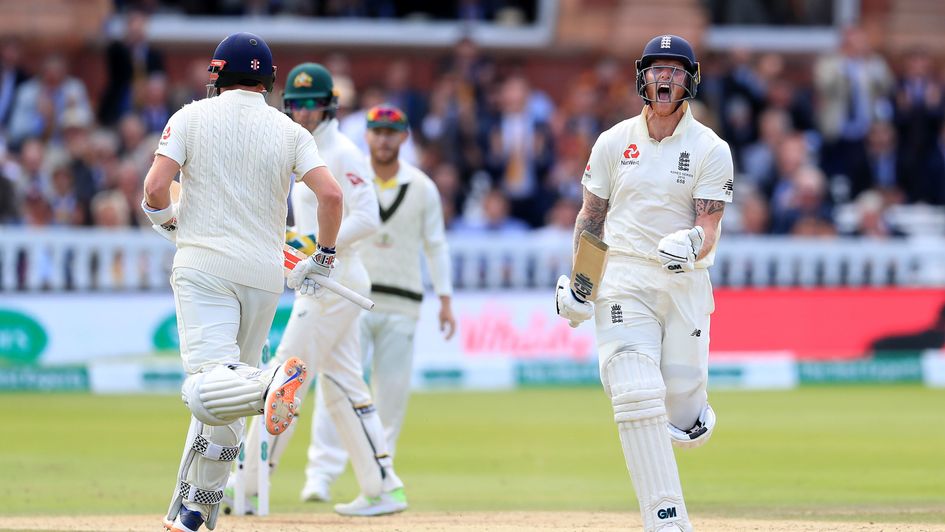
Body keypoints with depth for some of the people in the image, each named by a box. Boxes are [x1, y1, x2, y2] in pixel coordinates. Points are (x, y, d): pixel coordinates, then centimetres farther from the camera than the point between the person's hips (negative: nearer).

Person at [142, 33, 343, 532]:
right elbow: (330, 193, -5)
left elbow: (154, 190, -7)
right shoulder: (290, 131, 8)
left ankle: (267, 383, -47)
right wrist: (322, 259, 8)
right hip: (265, 275, 4)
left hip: (204, 265, -4)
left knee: (207, 392, -18)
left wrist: (170, 223, 15)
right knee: (223, 395, 16)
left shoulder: (192, 117, 3)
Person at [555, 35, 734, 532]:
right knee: (637, 398, -19)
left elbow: (708, 227, -6)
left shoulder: (710, 150, 1)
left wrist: (693, 245, -29)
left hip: (685, 282, 0)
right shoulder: (613, 142, 8)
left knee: (686, 425, -2)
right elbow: (591, 215, 14)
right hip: (623, 279, 1)